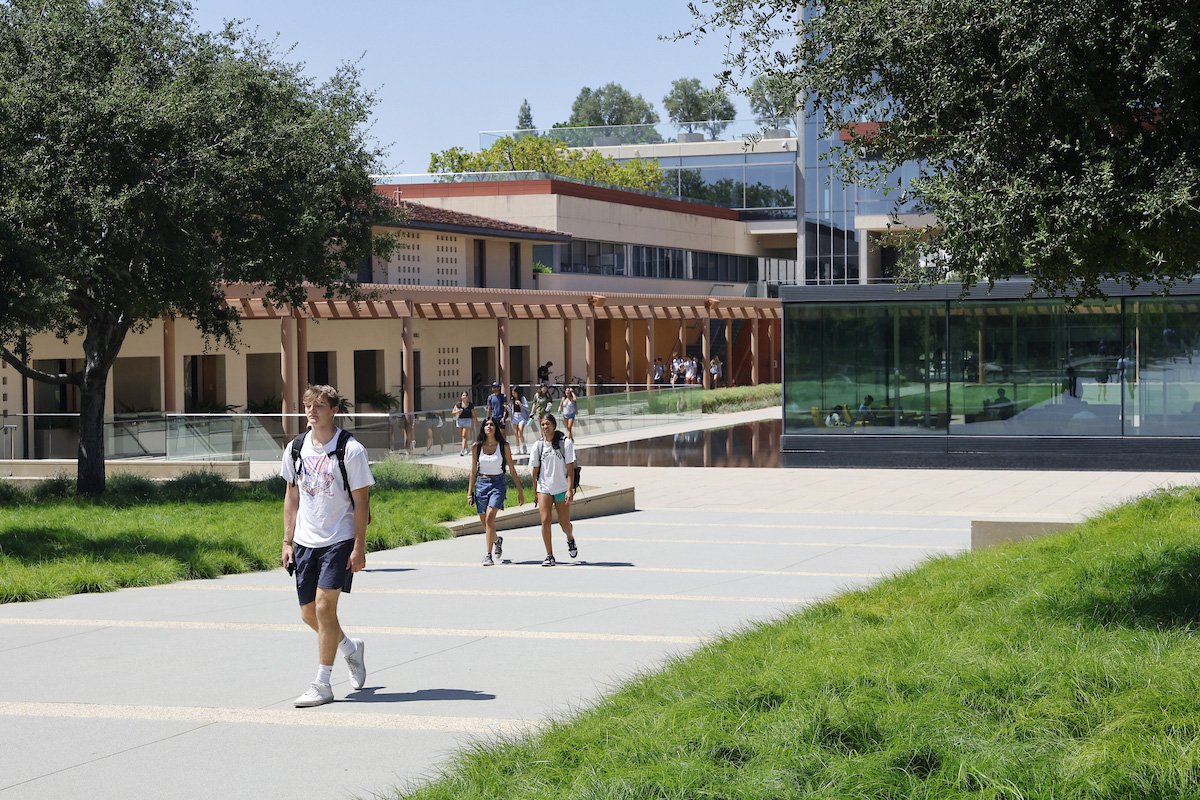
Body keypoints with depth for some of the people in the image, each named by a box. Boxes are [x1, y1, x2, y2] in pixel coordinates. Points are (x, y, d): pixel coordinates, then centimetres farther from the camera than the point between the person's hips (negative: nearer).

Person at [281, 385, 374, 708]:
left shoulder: (351, 450, -9)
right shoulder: (296, 449, 6)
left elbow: (361, 501, -8)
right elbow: (292, 496, 14)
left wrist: (359, 547, -12)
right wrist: (288, 541, 9)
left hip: (340, 541, -5)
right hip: (306, 542, 5)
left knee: (324, 606, -13)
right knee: (309, 613, 8)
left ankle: (322, 684, -4)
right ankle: (350, 648, 37)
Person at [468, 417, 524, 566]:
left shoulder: (504, 446, -1)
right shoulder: (477, 447, 3)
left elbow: (512, 469, 5)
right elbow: (473, 471, 8)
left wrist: (520, 491, 7)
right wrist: (469, 493, 4)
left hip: (498, 483, -3)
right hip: (481, 484, 3)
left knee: (490, 517, -20)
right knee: (484, 522, 8)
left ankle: (488, 555, -19)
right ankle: (497, 540, 41)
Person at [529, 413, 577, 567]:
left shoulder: (565, 443, -6)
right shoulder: (538, 445, 2)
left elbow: (570, 468, -8)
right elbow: (535, 470, 9)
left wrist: (570, 489, -15)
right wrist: (536, 492, 10)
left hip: (562, 489, -1)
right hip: (544, 488, 1)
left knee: (564, 523, 6)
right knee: (545, 520, -13)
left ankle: (570, 540, 41)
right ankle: (549, 556, -7)